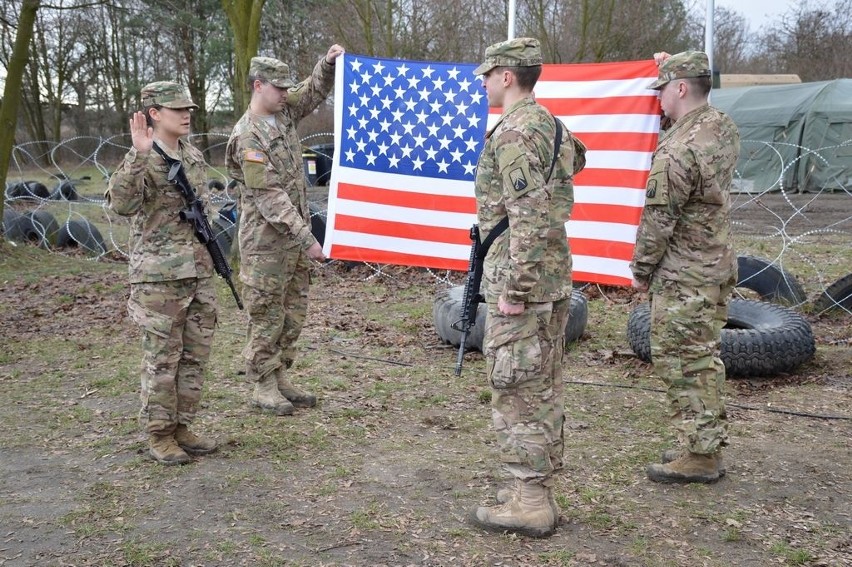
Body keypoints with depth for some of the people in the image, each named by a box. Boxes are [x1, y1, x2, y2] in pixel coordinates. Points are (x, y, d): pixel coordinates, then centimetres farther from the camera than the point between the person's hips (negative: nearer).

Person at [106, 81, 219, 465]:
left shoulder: (194, 157, 11)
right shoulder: (142, 160, -9)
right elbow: (121, 204, -27)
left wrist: (213, 249, 17)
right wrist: (140, 156, -34)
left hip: (199, 271, 7)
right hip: (159, 274, -7)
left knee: (195, 354, 11)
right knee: (162, 357, 1)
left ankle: (180, 427, 24)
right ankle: (159, 435, 13)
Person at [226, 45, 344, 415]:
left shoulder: (283, 111, 6)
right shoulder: (248, 136, -18)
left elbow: (314, 92, 22)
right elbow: (270, 196, -22)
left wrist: (328, 63, 0)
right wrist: (306, 239, -24)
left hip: (295, 233, 8)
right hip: (267, 240, -8)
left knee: (294, 311, 13)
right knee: (266, 315, 1)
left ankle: (280, 378, 24)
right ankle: (264, 387, 13)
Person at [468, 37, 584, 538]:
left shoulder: (514, 132, -16)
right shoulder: (553, 125, 15)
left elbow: (528, 219, -24)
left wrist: (514, 290, -21)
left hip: (521, 279, -10)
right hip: (556, 277, 10)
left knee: (516, 392, -3)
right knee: (544, 388, 14)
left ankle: (528, 503, 4)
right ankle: (541, 489, 23)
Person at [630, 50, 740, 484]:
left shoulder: (677, 151, -23)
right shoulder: (724, 127, 4)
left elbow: (658, 220, -18)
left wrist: (641, 269, -5)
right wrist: (673, 65, 23)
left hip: (683, 277, -9)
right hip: (717, 266, 9)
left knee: (680, 362, 0)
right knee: (703, 359, 17)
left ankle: (699, 456, 6)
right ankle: (708, 445, 28)